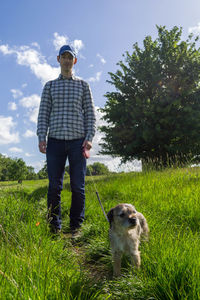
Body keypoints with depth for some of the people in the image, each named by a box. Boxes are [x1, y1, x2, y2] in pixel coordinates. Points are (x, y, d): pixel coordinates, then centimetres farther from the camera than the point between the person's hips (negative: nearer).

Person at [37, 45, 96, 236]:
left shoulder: (83, 85, 14)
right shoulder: (50, 86, 16)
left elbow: (90, 113, 8)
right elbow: (43, 113, 9)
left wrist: (89, 138, -5)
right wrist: (41, 137, -4)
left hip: (77, 141, 0)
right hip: (55, 141, 1)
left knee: (78, 186, 1)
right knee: (54, 186, 0)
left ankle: (76, 227, 13)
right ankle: (54, 228, 11)